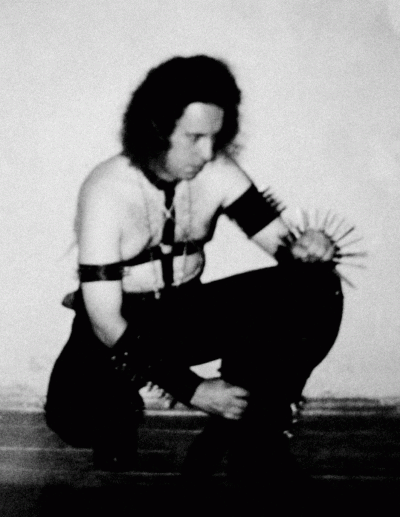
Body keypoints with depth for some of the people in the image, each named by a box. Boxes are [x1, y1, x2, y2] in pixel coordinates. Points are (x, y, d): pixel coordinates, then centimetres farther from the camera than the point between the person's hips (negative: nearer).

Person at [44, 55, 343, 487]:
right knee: (76, 414, -38)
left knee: (316, 290, -19)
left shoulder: (217, 171, -9)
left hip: (188, 314, 4)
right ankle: (119, 420, 0)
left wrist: (304, 248, -33)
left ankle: (243, 432, -8)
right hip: (121, 328, -4)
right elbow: (106, 320, -23)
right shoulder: (106, 190, -22)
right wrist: (192, 390, -28)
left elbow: (280, 242, -6)